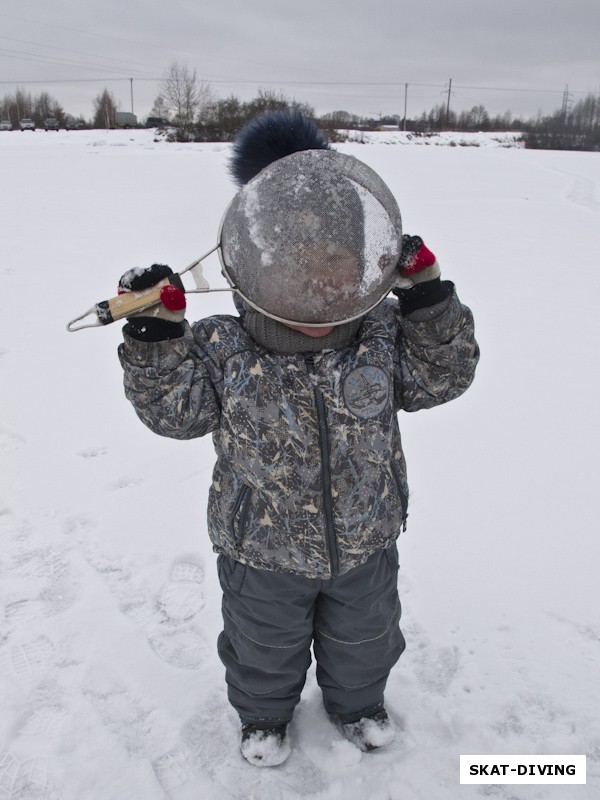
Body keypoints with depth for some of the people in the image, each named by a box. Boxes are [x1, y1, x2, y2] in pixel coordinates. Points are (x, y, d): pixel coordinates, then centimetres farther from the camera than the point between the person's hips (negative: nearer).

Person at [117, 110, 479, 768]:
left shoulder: (381, 331, -14)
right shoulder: (222, 347, -20)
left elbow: (443, 376, -8)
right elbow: (173, 410, -14)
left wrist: (428, 295, -19)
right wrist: (154, 333, -26)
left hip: (365, 544, 2)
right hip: (263, 553, -2)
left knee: (364, 638, 29)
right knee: (265, 649, 26)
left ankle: (357, 705, 63)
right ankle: (264, 715, 60)